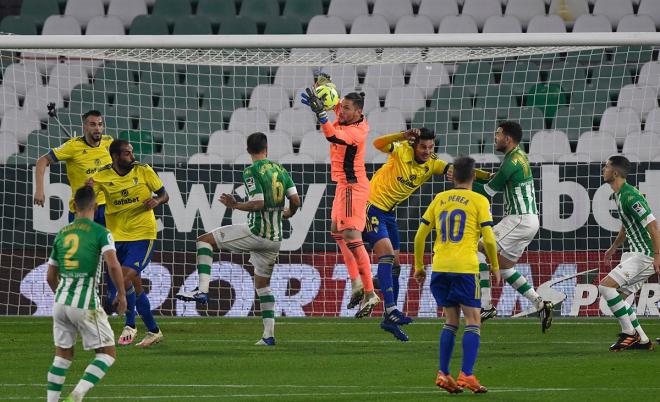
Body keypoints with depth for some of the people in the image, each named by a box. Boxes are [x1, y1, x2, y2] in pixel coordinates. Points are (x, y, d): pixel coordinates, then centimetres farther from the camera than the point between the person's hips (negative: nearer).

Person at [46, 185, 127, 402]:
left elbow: (50, 277, 19)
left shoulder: (61, 234, 12)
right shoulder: (100, 232, -4)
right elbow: (113, 265, -18)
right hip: (86, 305, -5)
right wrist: (122, 294, -4)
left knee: (63, 355, 18)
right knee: (108, 353, 4)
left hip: (60, 302, 5)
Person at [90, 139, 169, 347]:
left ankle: (130, 326, 3)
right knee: (135, 284, 8)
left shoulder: (144, 170, -7)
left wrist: (156, 201, -20)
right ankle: (153, 331, 23)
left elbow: (164, 195, 3)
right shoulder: (103, 176, -4)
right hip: (118, 235, 3)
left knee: (126, 280, -16)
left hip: (142, 235, -3)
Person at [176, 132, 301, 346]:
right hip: (275, 238, 6)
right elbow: (295, 201, 6)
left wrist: (235, 205, -4)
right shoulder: (281, 170, 10)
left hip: (256, 232, -6)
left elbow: (258, 203, -18)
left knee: (204, 240, 3)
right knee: (263, 284, 19)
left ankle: (202, 290, -12)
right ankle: (269, 334, 12)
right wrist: (287, 214, 26)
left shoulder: (251, 172, -9)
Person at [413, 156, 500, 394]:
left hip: (440, 267, 4)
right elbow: (488, 239, -5)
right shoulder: (479, 201, 0)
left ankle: (443, 374, 8)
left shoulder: (439, 199, 12)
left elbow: (420, 236, 13)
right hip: (465, 267, -4)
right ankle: (466, 375, -11)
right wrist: (495, 267, 10)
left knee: (451, 320, 15)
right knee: (473, 321, 0)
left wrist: (419, 266, 23)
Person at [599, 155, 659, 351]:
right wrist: (614, 247, 39)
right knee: (618, 296, 12)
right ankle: (642, 340, 15)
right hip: (638, 254, 10)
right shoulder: (619, 195, 13)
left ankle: (629, 333, -9)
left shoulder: (630, 196, -19)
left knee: (606, 286, -14)